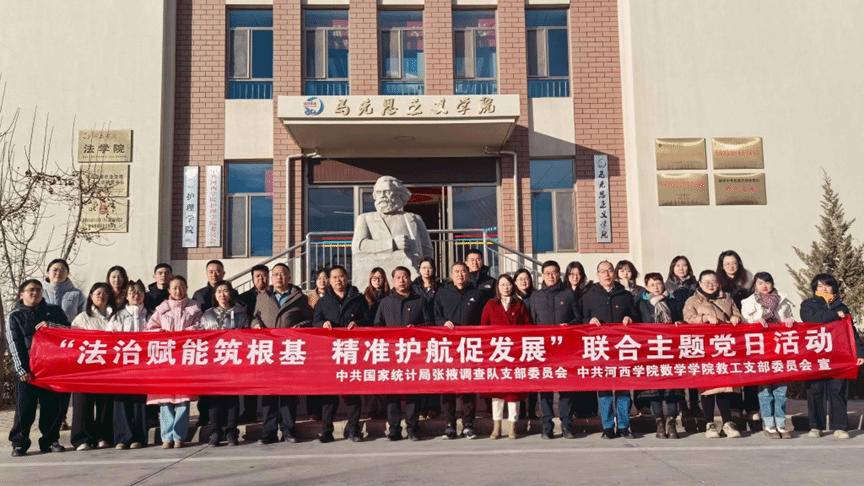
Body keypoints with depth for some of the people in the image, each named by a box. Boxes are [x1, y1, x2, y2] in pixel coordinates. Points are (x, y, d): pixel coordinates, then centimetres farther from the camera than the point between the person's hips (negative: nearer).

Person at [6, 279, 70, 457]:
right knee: (25, 407, -3)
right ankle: (19, 443, 9)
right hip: (27, 370, -2)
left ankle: (50, 441, 12)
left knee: (52, 406, 2)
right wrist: (21, 369, -9)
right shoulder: (14, 316, 9)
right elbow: (13, 344, 1)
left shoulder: (54, 311, 15)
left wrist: (51, 326, -6)